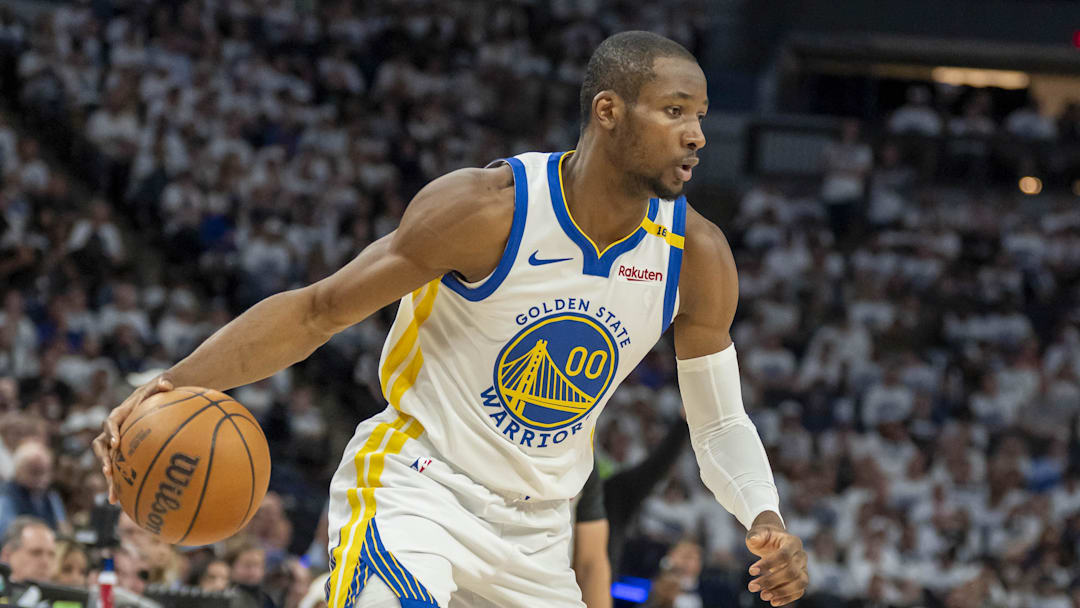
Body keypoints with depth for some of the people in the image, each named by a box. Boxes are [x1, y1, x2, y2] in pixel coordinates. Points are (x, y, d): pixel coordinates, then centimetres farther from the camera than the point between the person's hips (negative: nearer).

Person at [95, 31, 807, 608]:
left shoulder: (696, 255, -6)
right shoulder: (488, 208, -19)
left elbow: (721, 423, 6)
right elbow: (314, 311, -13)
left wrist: (767, 520, -14)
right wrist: (175, 382, -27)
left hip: (536, 536, 6)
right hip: (414, 492, -6)